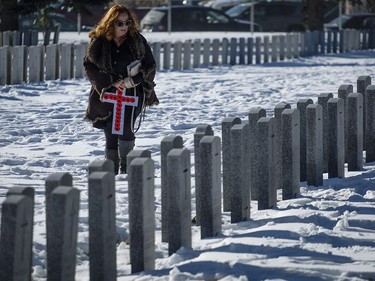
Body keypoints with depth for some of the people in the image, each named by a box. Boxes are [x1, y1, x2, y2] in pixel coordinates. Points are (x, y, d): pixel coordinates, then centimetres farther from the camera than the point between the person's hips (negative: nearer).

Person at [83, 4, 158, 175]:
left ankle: (126, 168, -3)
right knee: (110, 134, 2)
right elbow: (89, 66, 0)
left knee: (126, 129, -16)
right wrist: (112, 81, -10)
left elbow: (150, 65, 3)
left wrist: (133, 80, -12)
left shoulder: (138, 41, -2)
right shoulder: (98, 42, -3)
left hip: (133, 92, -1)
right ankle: (111, 172, 12)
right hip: (108, 94, 1)